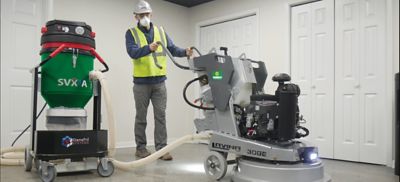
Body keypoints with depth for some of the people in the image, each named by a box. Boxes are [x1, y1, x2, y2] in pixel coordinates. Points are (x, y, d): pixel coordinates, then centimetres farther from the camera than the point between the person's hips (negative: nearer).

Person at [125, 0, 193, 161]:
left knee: (160, 116, 1)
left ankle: (161, 148, 5)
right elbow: (133, 52, -18)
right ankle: (141, 148, 19)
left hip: (159, 82, 3)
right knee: (141, 117, 7)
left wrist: (185, 52, -15)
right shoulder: (131, 33, -1)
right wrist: (149, 48, -35)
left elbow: (172, 49, 5)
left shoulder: (161, 31, 11)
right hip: (141, 82, -2)